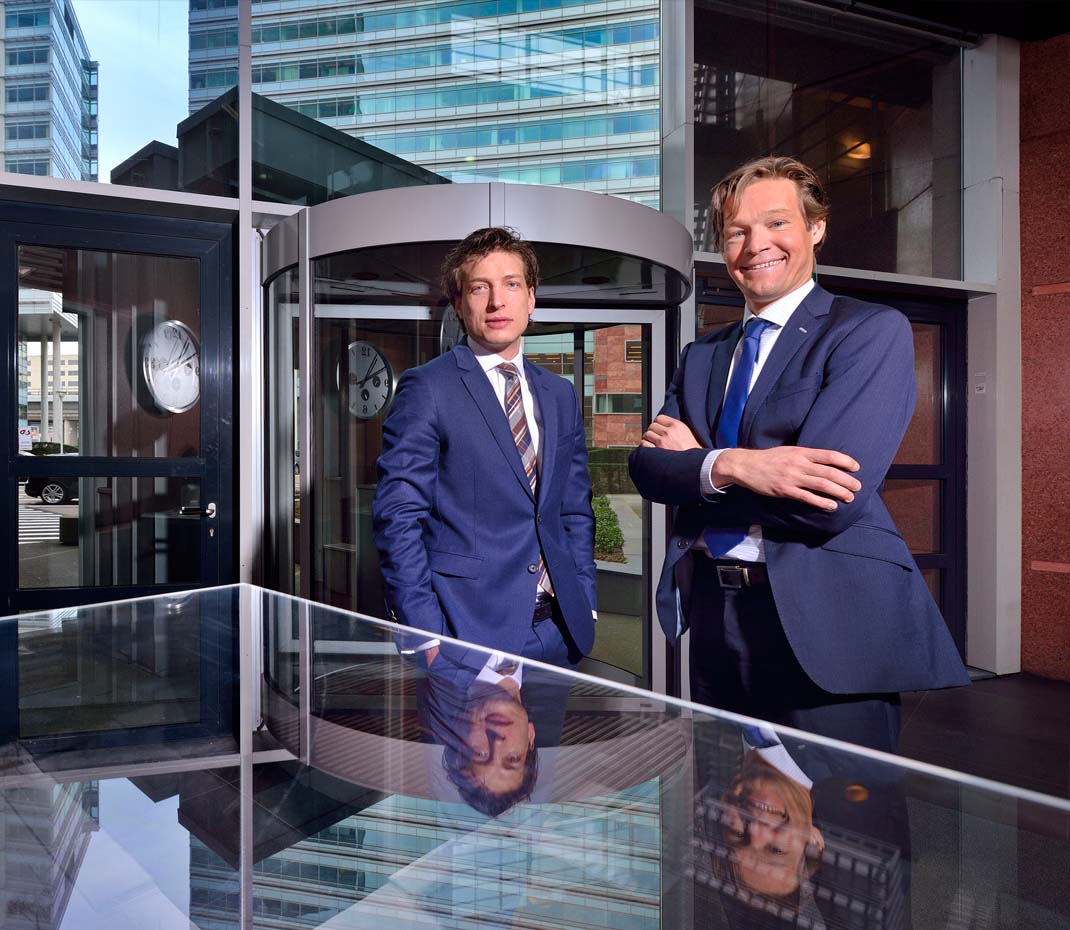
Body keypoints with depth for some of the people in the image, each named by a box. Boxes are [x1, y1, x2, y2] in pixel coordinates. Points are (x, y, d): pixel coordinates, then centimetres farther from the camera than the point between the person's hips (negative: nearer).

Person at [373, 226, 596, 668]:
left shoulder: (560, 395, 11)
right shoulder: (426, 388, -7)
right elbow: (397, 518, -11)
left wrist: (585, 607, 7)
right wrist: (425, 636, -14)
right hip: (469, 631, -5)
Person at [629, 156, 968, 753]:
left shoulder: (873, 331, -7)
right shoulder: (702, 355, 12)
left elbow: (832, 501, -20)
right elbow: (648, 468, -1)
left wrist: (696, 459, -9)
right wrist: (729, 466, -21)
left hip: (823, 626, -5)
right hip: (713, 614, 6)